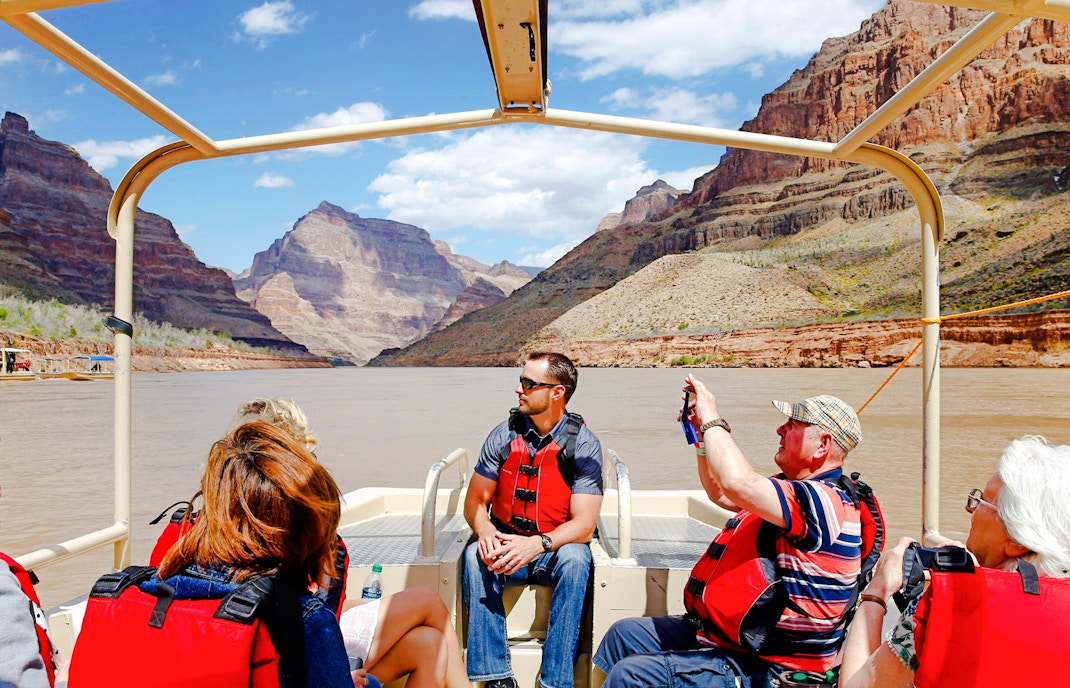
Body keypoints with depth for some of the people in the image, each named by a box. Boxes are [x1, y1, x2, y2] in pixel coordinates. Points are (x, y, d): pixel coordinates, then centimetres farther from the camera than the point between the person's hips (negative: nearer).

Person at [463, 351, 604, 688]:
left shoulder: (583, 445, -11)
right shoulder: (503, 436, -4)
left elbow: (583, 525, -17)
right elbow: (474, 501, 0)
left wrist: (538, 544, -34)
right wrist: (485, 532, -23)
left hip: (555, 550, -2)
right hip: (505, 545, 2)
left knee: (575, 559, -33)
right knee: (474, 555, -28)